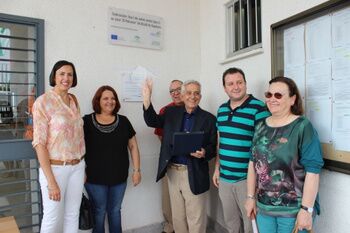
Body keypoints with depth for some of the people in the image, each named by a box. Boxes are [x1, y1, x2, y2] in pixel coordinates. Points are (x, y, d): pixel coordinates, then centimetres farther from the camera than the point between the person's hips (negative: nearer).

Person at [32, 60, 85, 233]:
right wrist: (51, 181, -18)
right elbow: (39, 143, -15)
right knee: (52, 218, 8)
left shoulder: (73, 100, 6)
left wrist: (82, 167, 13)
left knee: (73, 215, 16)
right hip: (55, 168, -5)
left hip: (77, 167, 5)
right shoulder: (43, 101, -12)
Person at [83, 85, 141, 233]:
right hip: (95, 178, -2)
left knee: (115, 211, 17)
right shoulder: (87, 121, -6)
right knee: (99, 212, 12)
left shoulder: (123, 121, 1)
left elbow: (133, 146, 4)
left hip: (119, 177, 2)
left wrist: (136, 170, 1)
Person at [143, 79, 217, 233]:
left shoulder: (209, 119, -3)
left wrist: (204, 153, -24)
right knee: (177, 217, 20)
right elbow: (152, 121, -2)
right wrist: (146, 98, -15)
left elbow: (213, 147, -2)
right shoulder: (171, 112, 5)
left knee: (196, 220, 9)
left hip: (194, 174, -3)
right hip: (172, 172, 3)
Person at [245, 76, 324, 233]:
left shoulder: (302, 127, -11)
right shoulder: (261, 126, 3)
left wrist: (306, 209, -17)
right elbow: (253, 163, 6)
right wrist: (250, 197, 7)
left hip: (293, 209, -4)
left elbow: (313, 170, -15)